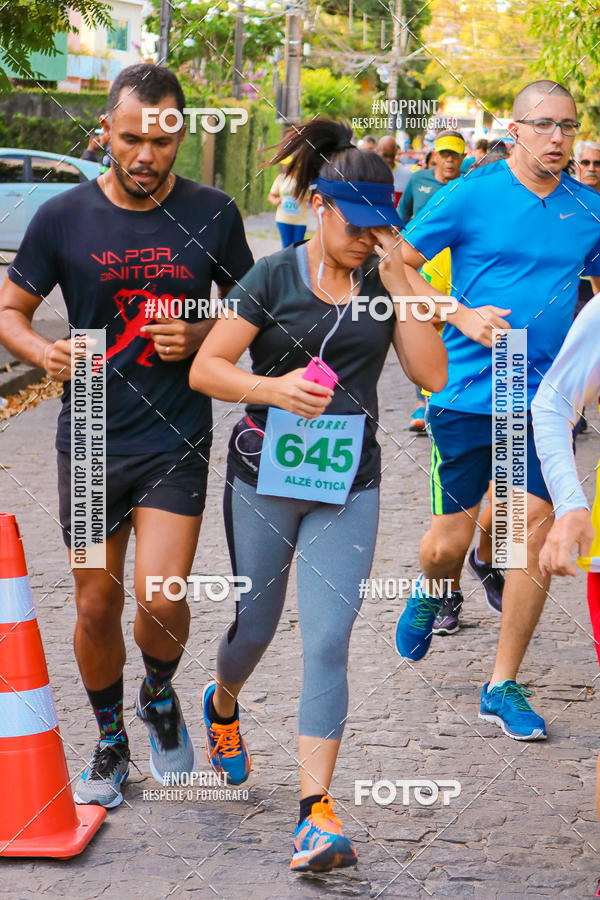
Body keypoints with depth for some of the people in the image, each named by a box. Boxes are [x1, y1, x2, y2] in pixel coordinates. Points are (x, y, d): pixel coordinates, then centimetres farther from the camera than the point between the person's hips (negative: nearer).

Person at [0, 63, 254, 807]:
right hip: (89, 440, 1)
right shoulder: (63, 218, -4)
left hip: (177, 442, -1)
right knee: (96, 605, 8)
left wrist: (199, 336, -11)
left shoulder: (212, 215, -2)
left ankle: (160, 697, 21)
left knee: (160, 600, -13)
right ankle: (110, 743, 31)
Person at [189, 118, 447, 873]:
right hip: (264, 477, -1)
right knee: (257, 625, 14)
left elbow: (432, 374, -6)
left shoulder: (385, 281, 3)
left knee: (328, 641, -8)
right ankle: (222, 705, 50)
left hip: (347, 485, 1)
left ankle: (315, 810, -8)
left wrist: (397, 284, -11)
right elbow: (204, 368, -7)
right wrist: (273, 387, -23)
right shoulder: (274, 277, -4)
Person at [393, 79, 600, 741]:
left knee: (536, 525, -6)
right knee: (451, 537, 3)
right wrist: (461, 315, -14)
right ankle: (429, 595, 42)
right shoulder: (471, 195, -5)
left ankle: (503, 686, 6)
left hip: (544, 395, 2)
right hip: (468, 389, -2)